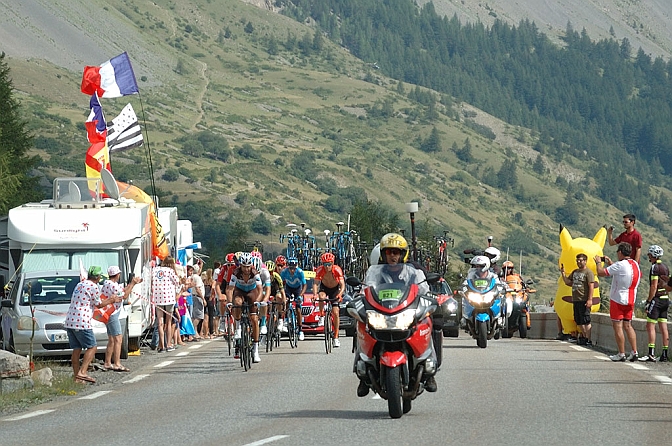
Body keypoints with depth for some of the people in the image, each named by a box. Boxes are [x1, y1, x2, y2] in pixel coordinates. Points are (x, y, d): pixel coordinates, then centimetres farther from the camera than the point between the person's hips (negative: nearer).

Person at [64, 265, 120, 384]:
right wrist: (111, 301, 19)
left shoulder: (80, 285, 21)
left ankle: (77, 377, 8)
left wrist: (108, 300, 37)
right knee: (92, 347, -3)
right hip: (81, 322, -9)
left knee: (76, 349, 9)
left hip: (69, 321, 9)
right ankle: (82, 372, -16)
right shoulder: (93, 287, -6)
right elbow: (99, 304, 3)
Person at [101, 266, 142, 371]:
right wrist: (132, 284, -8)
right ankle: (117, 364, -16)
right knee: (118, 339, -12)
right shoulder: (112, 285, -18)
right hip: (112, 314, -11)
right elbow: (124, 296, -16)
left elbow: (123, 291, 20)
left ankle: (107, 363, 19)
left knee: (111, 340, 15)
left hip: (109, 314, 11)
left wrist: (132, 283, 15)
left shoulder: (108, 283, 14)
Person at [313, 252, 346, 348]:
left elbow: (342, 285, -34)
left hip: (335, 289, -1)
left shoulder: (337, 270, -30)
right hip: (324, 287, 1)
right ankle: (322, 317, -14)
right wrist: (315, 295, -50)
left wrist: (340, 294, -54)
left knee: (335, 313, -9)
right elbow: (315, 283, -32)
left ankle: (336, 338, -2)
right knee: (321, 296, -36)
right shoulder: (320, 270, -27)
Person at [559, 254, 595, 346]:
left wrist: (590, 299, -20)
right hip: (575, 300, 8)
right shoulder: (575, 272, 19)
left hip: (584, 301, -8)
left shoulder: (588, 272, -6)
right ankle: (584, 336, 24)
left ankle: (588, 339, -8)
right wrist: (563, 273, 9)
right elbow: (568, 282, 23)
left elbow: (591, 286, -13)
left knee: (586, 321, -9)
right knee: (579, 321, 13)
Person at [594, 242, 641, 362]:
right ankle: (634, 352, 6)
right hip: (630, 300, 7)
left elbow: (601, 273, -17)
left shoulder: (619, 265, -19)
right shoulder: (635, 264, 6)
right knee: (627, 325, 13)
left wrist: (598, 262, 1)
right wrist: (610, 263, 27)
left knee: (617, 326, 0)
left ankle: (621, 354, 0)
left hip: (618, 299, -7)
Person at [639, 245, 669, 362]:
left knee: (650, 326, -9)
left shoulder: (655, 267, -12)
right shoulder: (665, 267, 14)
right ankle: (664, 355, 7)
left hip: (656, 299, -9)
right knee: (663, 327, 7)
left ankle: (651, 354, -17)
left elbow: (654, 286, -18)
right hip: (665, 299, 9)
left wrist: (648, 301, -15)